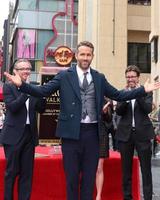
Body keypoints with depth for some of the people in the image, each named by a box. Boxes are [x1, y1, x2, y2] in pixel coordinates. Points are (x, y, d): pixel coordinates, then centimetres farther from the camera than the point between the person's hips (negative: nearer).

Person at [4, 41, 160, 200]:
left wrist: (144, 90, 4)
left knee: (90, 174, 12)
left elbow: (118, 95, 11)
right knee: (72, 175, 8)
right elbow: (43, 91, -6)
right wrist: (21, 84, -20)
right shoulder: (64, 75, 0)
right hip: (71, 131, -2)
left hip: (92, 132, 3)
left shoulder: (99, 78, 9)